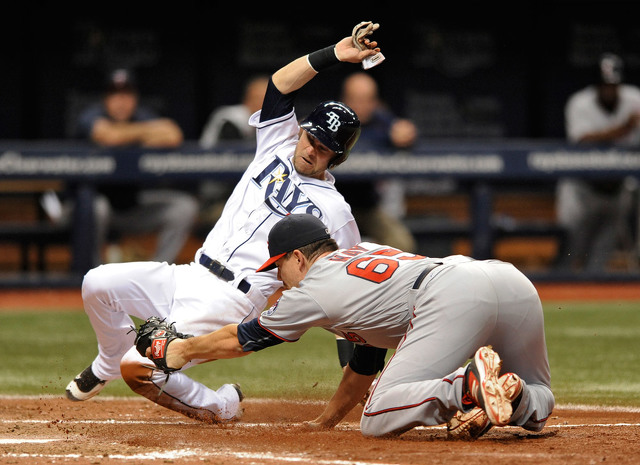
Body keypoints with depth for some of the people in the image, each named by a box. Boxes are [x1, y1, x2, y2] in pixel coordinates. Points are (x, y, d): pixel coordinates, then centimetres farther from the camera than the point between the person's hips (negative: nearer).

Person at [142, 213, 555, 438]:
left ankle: (470, 385, -31)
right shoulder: (365, 250, 38)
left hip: (454, 297, -7)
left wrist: (180, 350, 49)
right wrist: (328, 420, 56)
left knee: (378, 420, -7)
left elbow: (238, 340, 32)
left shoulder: (313, 290, 17)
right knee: (538, 407, 24)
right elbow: (365, 364, 46)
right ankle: (513, 396, -12)